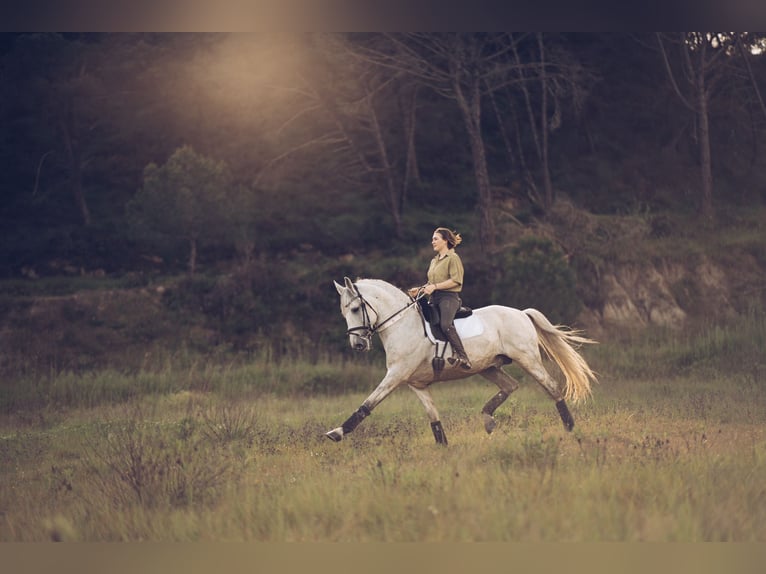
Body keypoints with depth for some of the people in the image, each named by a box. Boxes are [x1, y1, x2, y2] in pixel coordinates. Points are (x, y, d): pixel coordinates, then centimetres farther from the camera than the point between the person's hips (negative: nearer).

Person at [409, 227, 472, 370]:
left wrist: (435, 286, -18)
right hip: (434, 299, 9)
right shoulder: (434, 260, 23)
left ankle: (462, 357, -33)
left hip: (449, 297, -9)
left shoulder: (453, 258, -3)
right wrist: (420, 289, 9)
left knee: (446, 325, -31)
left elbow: (456, 280, -13)